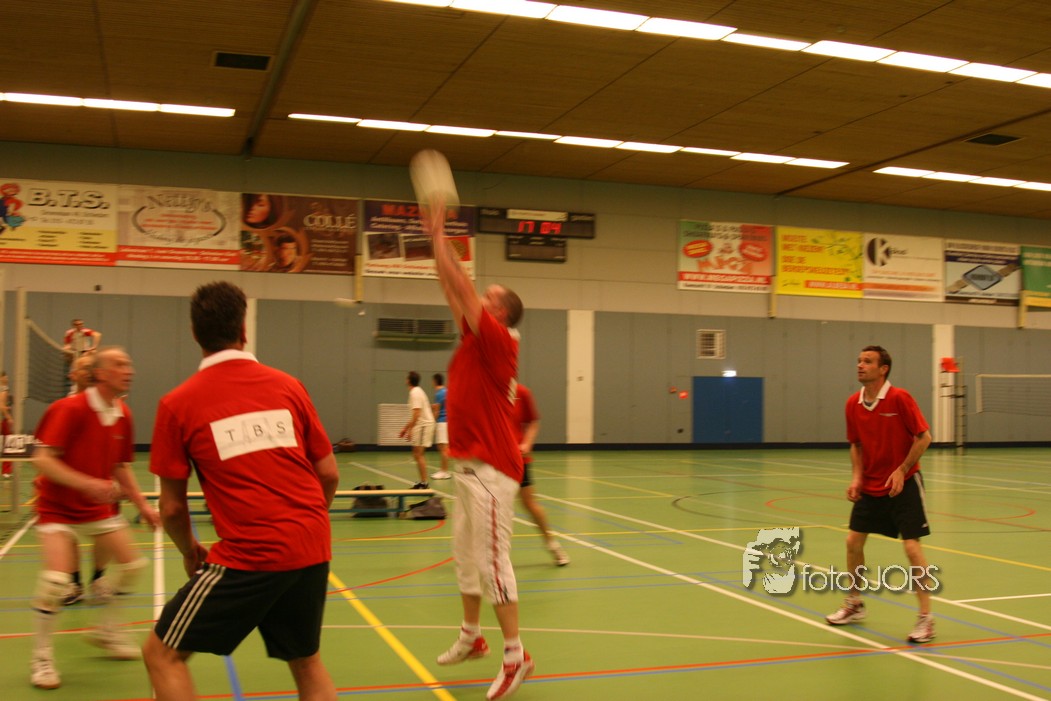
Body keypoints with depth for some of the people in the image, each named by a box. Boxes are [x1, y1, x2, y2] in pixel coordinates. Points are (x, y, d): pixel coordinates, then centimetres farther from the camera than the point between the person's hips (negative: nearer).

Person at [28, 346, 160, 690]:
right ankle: (41, 658, 1)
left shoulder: (123, 416, 0)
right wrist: (87, 484, -35)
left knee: (131, 564, 5)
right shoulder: (69, 409, -20)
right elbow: (42, 459, -25)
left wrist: (142, 505, 2)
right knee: (57, 578, -19)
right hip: (58, 507, -7)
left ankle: (106, 630, 27)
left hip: (99, 507, 7)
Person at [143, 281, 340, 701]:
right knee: (307, 661, 24)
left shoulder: (177, 404, -2)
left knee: (162, 654, 14)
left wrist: (191, 553, 20)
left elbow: (172, 507, 2)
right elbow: (329, 475, 9)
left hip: (250, 556, -4)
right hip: (313, 550, 5)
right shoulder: (288, 386, 6)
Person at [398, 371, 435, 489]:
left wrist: (409, 429, -22)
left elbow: (416, 414, -22)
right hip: (422, 425, 10)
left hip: (424, 425, -10)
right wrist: (406, 428, 25)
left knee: (418, 454, -9)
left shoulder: (415, 393, -14)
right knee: (417, 454, 12)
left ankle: (424, 483, -8)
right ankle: (422, 482, 15)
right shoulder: (417, 391, 17)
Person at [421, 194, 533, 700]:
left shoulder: (497, 340, -12)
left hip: (491, 469, -10)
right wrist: (436, 238, 12)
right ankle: (471, 636, 30)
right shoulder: (474, 339, 11)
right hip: (470, 465, 10)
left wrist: (438, 236, -10)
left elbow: (460, 287, -16)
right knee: (465, 555, 17)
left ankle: (515, 655, -1)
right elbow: (452, 290, 15)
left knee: (492, 560, -8)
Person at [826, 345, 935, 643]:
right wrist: (857, 477, -2)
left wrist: (902, 470, -19)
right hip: (869, 486, 6)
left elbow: (924, 437, -14)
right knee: (853, 541, 7)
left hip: (903, 484, -6)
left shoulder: (900, 398, -16)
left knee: (912, 546, -10)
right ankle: (854, 604, 27)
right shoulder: (853, 404, 0)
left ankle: (926, 618, 1)